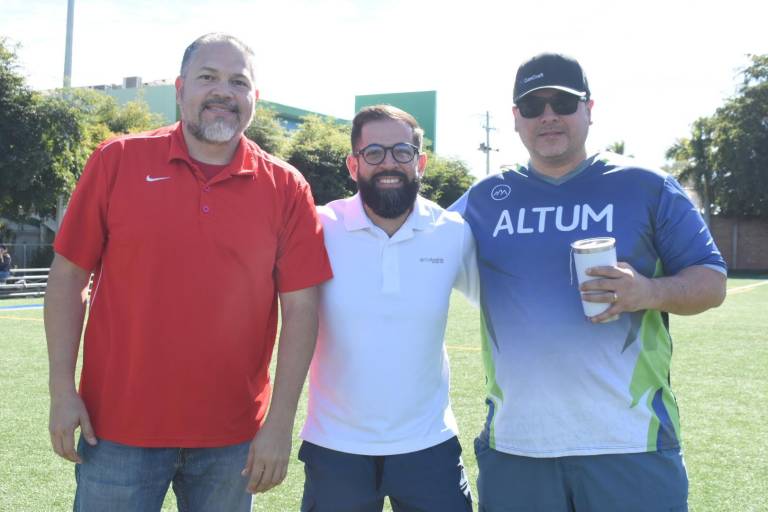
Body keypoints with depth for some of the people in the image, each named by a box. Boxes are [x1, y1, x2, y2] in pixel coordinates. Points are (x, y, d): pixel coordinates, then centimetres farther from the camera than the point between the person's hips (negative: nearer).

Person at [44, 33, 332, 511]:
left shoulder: (285, 188, -3)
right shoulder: (118, 161, -3)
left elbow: (300, 308, -4)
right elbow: (68, 276, 0)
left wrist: (280, 422, -8)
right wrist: (63, 391, -4)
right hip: (117, 428, 0)